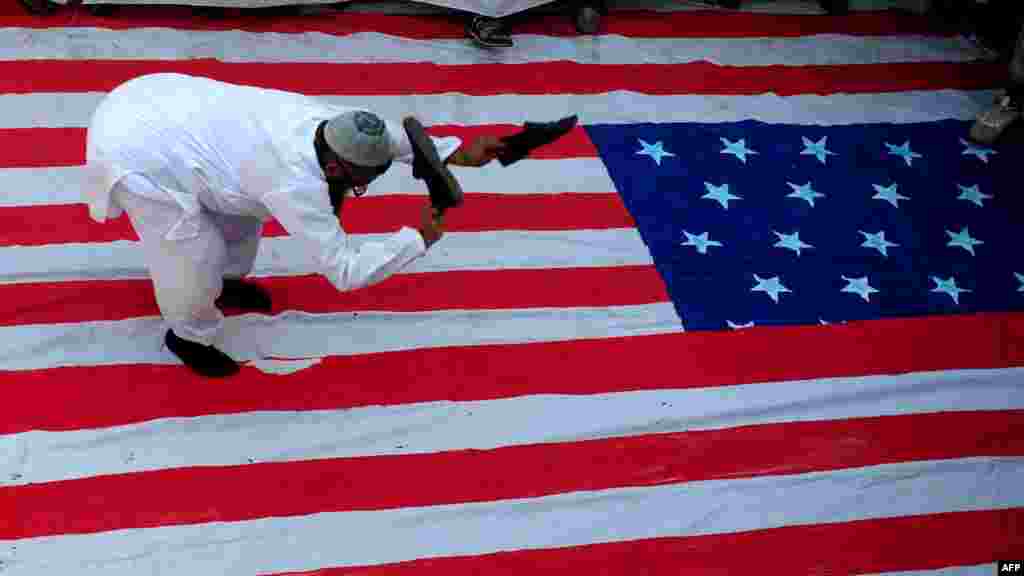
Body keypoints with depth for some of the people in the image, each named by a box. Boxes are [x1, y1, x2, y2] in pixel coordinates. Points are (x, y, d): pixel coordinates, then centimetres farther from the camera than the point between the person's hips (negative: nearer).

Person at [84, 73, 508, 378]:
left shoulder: (323, 118, -6)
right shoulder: (297, 184, -27)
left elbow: (395, 136, 10)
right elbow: (345, 271, -20)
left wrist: (459, 153, 6)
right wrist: (420, 238, -17)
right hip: (136, 153, -8)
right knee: (198, 267, 0)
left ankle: (227, 282, 48)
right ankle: (188, 335, 31)